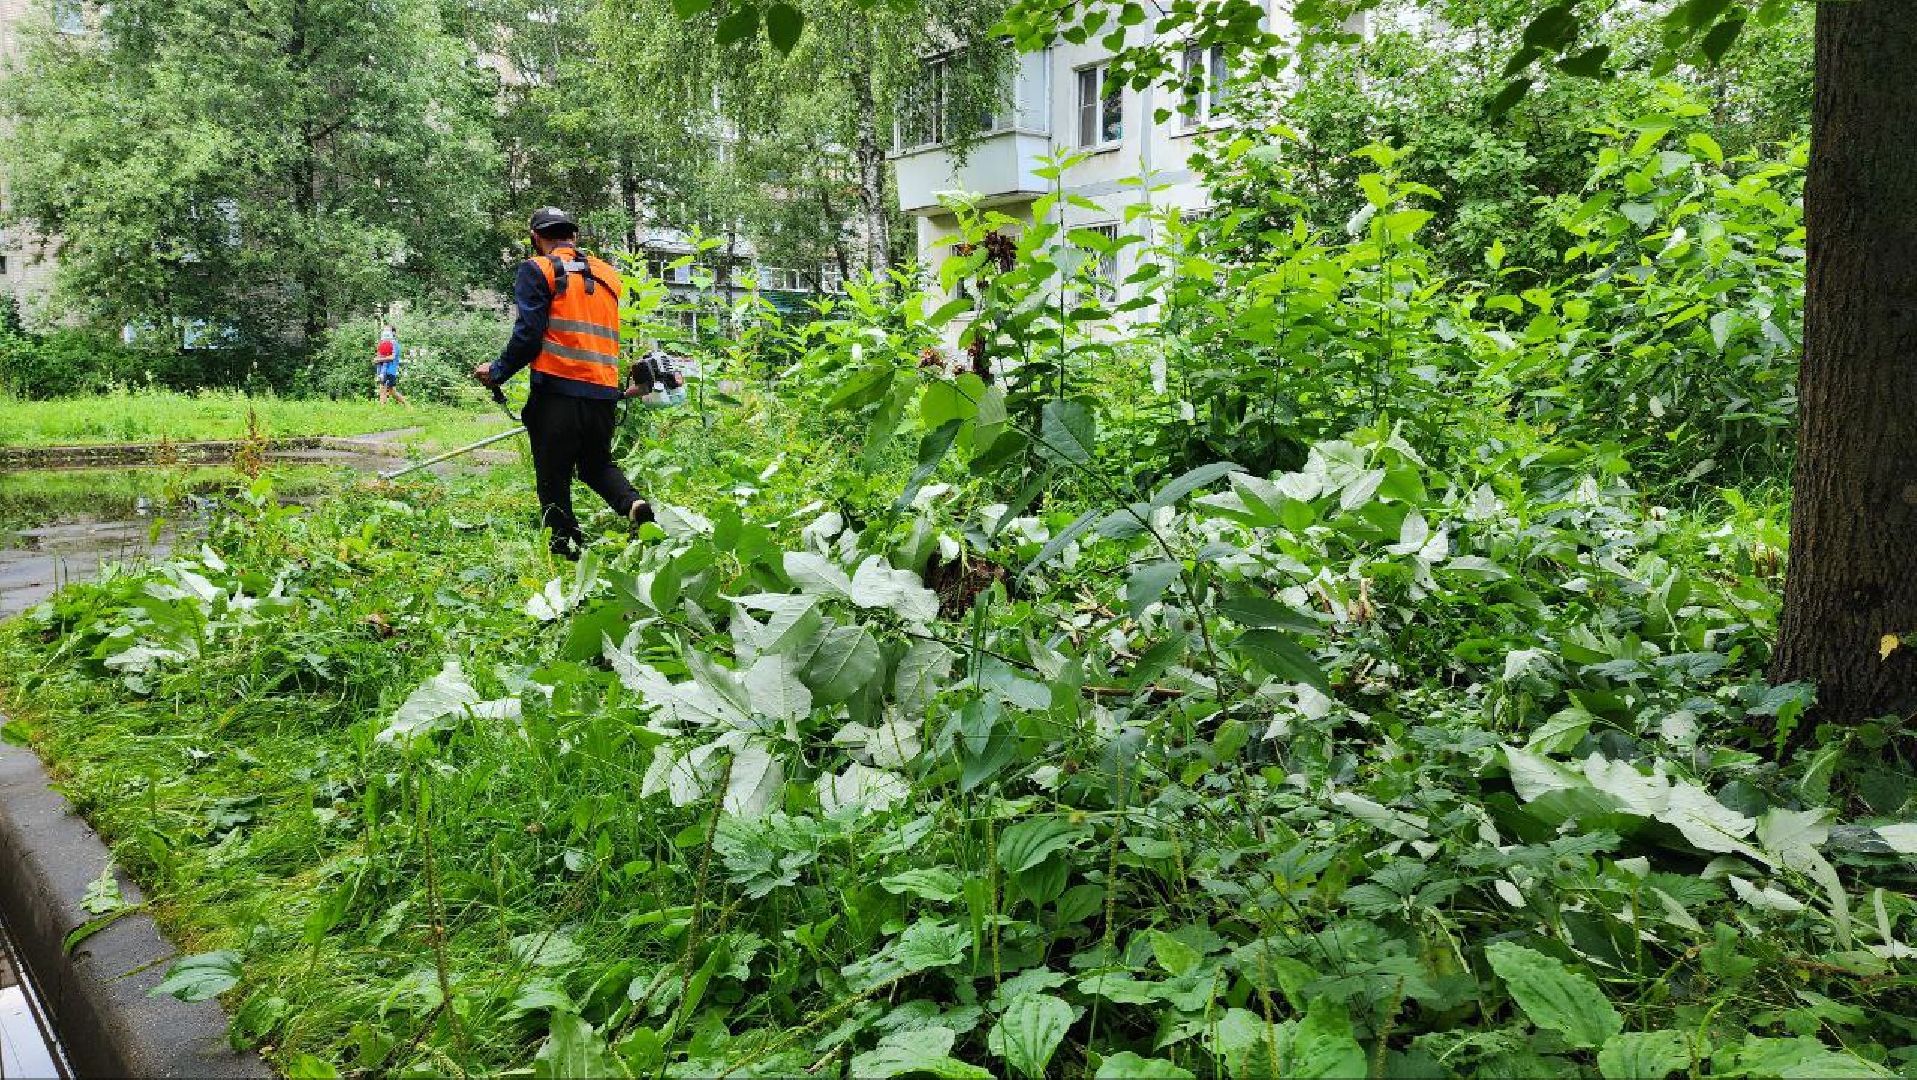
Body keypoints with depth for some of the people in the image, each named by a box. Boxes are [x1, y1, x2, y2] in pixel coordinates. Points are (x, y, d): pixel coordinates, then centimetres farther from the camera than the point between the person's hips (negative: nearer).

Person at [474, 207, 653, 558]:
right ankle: (633, 504, -5)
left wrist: (497, 372, 4)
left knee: (553, 480, 7)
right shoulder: (608, 275, 16)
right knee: (597, 465, 22)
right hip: (604, 394, 5)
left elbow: (528, 335, -8)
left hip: (557, 391, -5)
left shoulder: (537, 270, -1)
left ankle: (568, 551, 6)